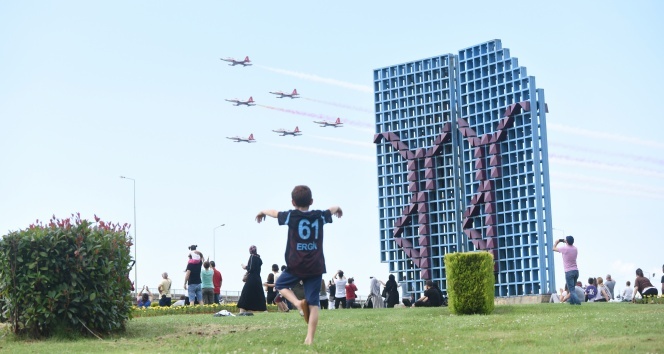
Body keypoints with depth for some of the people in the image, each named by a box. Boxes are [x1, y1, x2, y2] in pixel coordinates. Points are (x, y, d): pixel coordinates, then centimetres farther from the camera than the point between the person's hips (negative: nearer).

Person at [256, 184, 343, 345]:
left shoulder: (292, 216, -3)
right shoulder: (319, 216, 4)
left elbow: (274, 213, 16)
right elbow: (333, 209, 27)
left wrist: (262, 211, 38)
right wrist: (338, 208, 51)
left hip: (296, 265, -2)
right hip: (316, 266, 2)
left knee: (280, 284, 23)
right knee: (313, 304, 3)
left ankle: (298, 303, -3)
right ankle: (310, 339, -5)